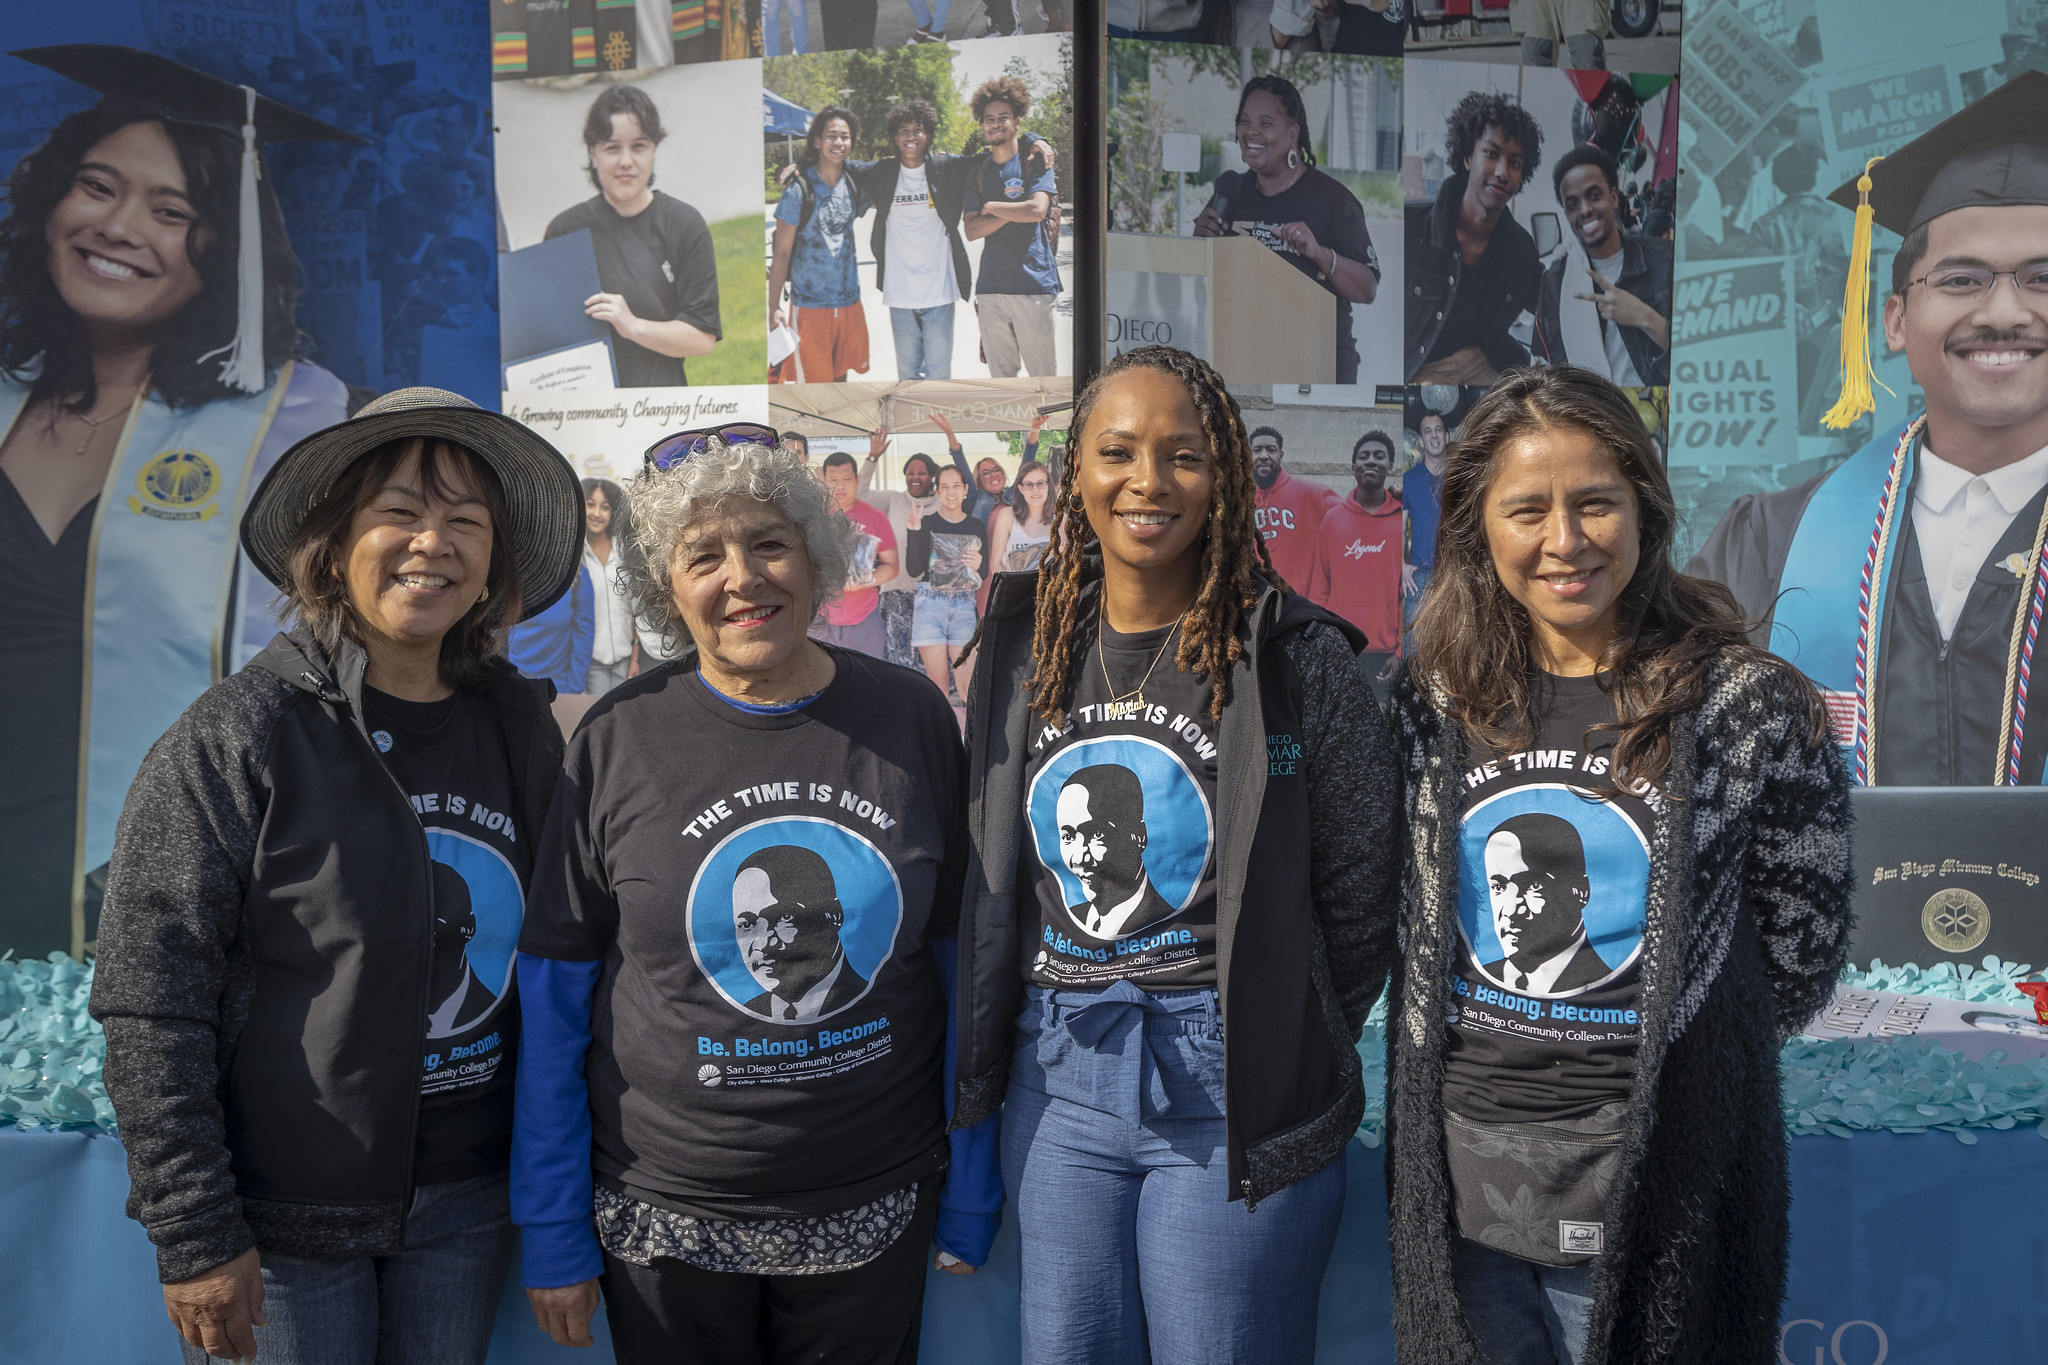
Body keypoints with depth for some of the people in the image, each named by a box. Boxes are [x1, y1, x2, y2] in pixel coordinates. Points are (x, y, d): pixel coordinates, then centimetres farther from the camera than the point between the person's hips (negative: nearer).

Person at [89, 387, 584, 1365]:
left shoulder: (522, 728, 0)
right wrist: (195, 1234, -14)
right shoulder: (236, 737, -13)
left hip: (465, 1205, 4)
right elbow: (148, 1001, -13)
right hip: (283, 1222, -4)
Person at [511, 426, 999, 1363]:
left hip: (873, 1213, 1)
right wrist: (552, 1234, -2)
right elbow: (553, 1003, -2)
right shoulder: (618, 741, -7)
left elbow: (963, 967, 1)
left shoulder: (911, 719, -4)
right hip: (665, 1219, -1)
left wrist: (971, 1198, 4)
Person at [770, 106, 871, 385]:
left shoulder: (855, 187, 6)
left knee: (840, 377, 11)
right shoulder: (799, 191, -8)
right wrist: (774, 307, -12)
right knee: (812, 384, -4)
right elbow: (782, 253, -7)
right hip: (809, 306, -5)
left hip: (849, 302, 5)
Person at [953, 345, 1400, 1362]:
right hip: (1057, 1087, 4)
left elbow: (1360, 896, -3)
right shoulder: (1026, 645, 5)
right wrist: (984, 1068, 10)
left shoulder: (1294, 656, -9)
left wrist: (1285, 1054, 1)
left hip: (1230, 1097, -4)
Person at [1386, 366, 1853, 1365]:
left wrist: (1659, 1059, 5)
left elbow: (1800, 949, 1)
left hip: (1650, 1192, -3)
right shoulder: (1435, 700, 1)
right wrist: (1480, 1054, 9)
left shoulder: (1749, 703, -8)